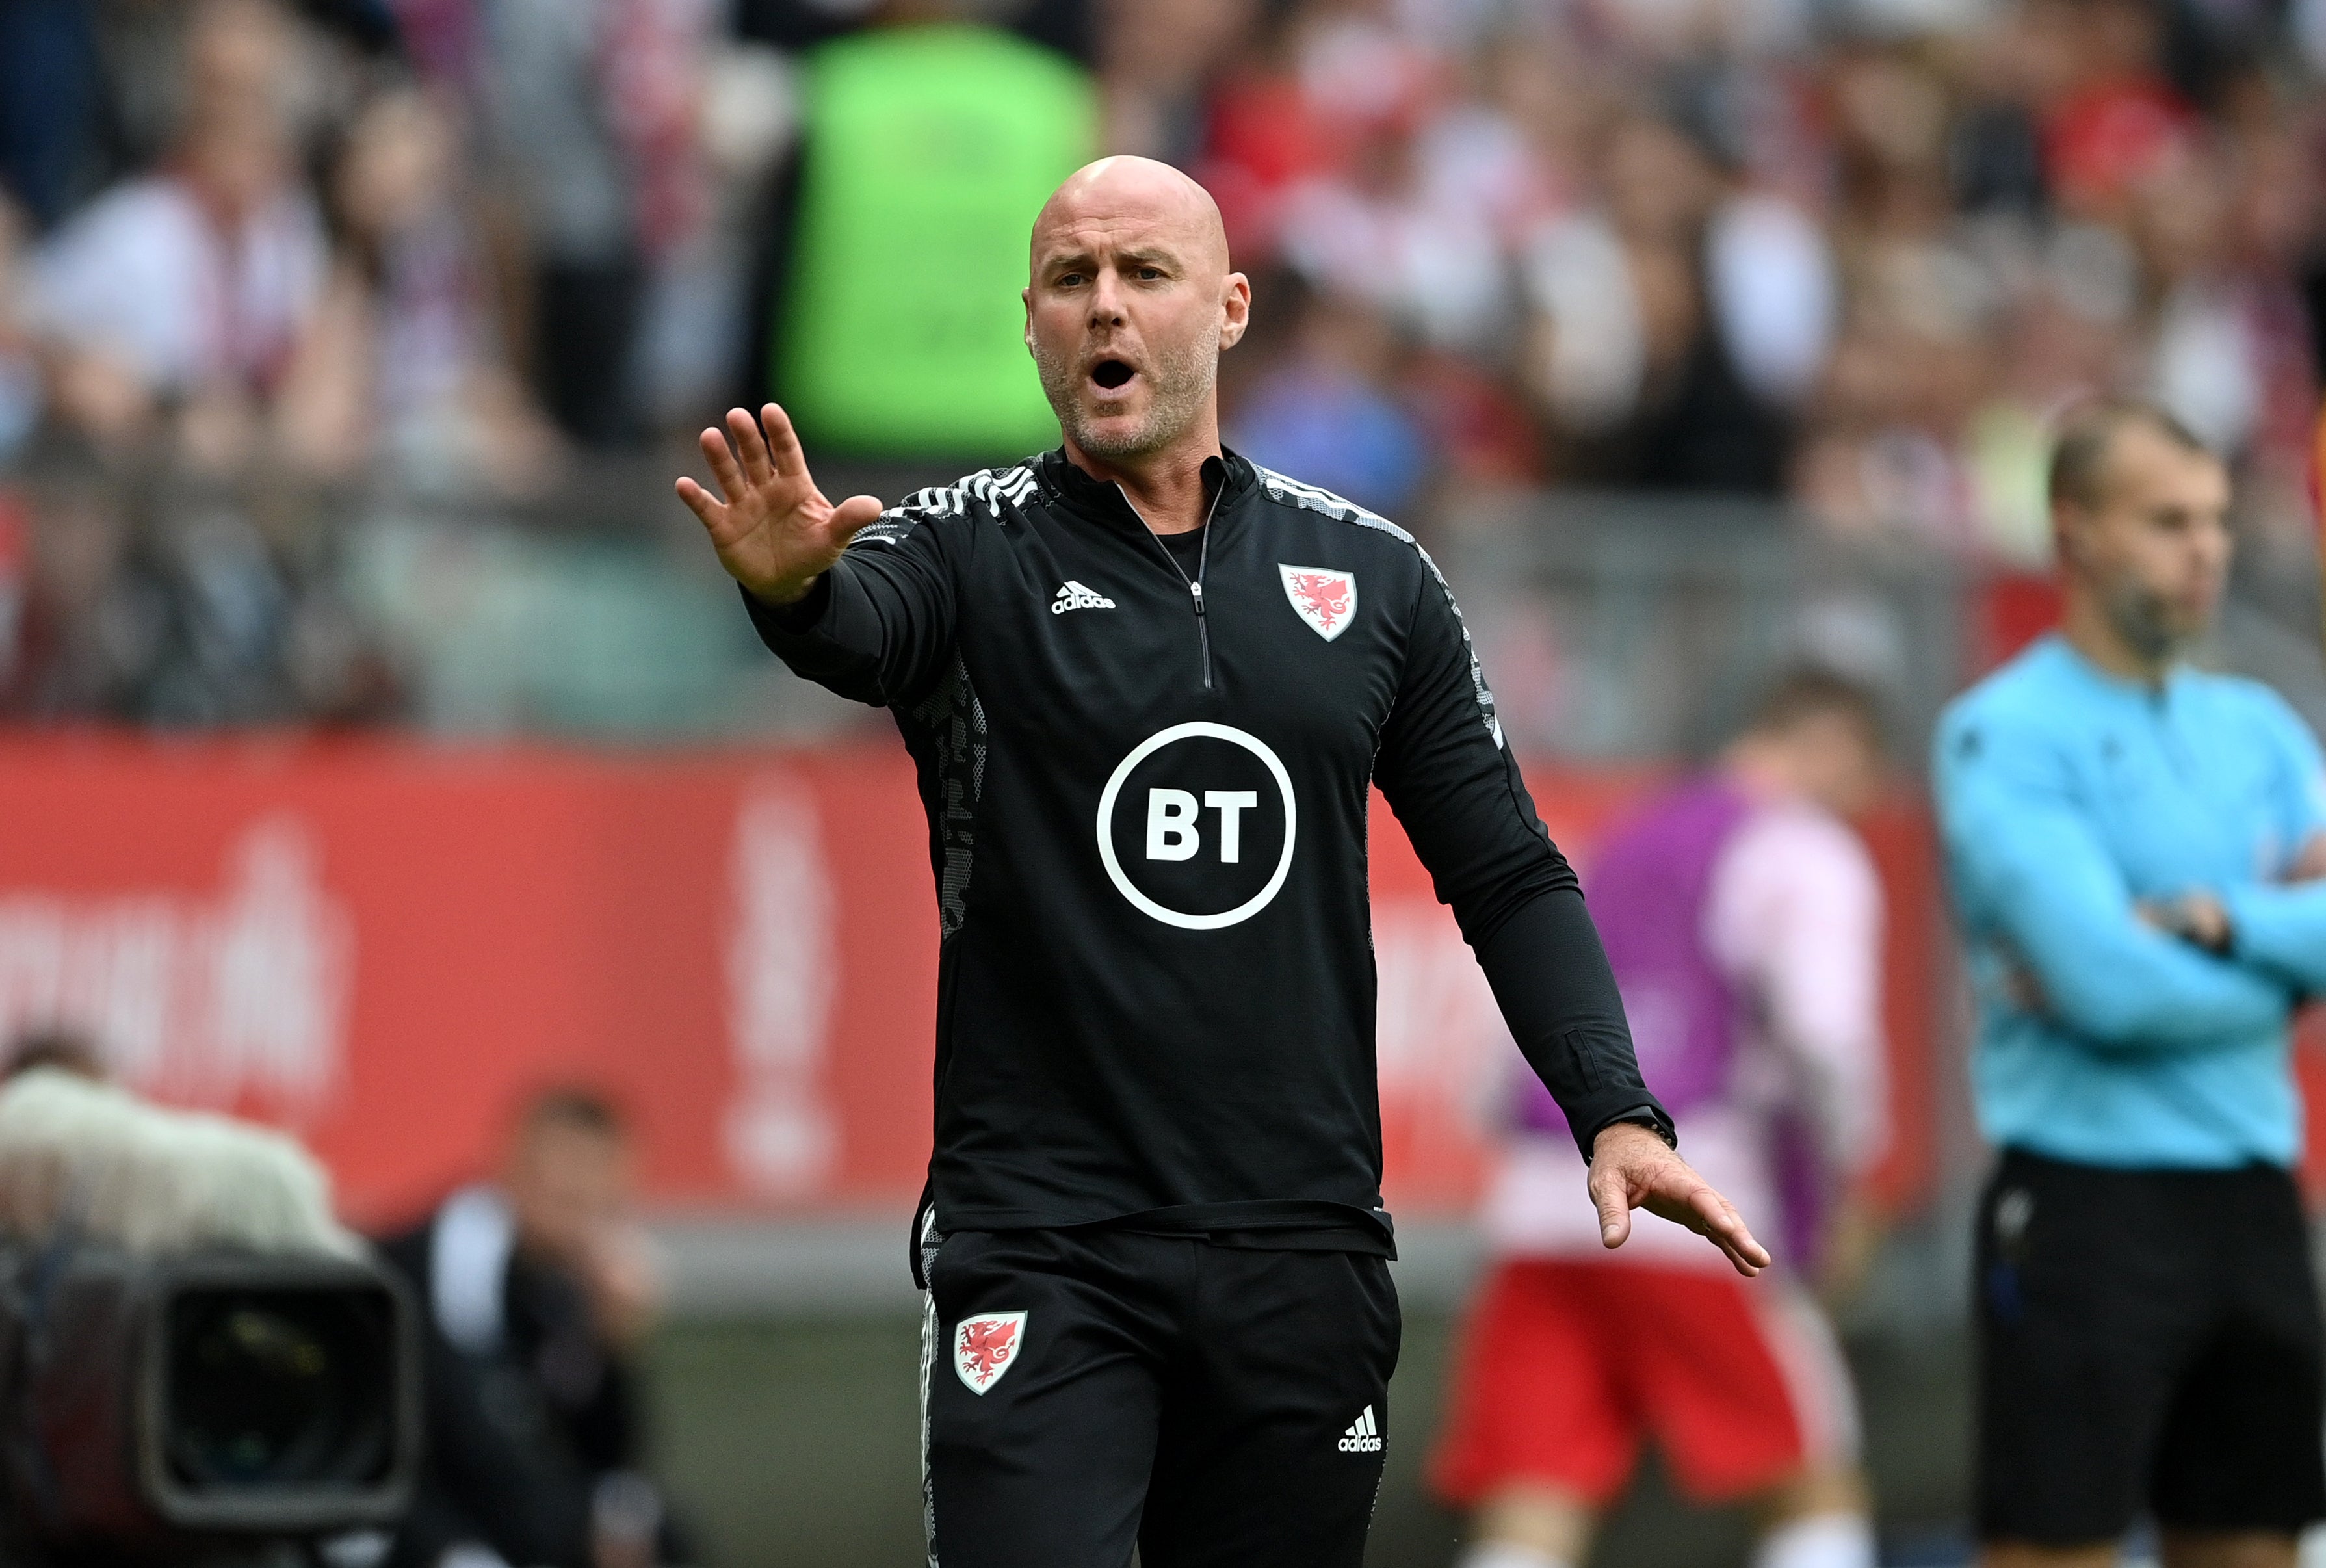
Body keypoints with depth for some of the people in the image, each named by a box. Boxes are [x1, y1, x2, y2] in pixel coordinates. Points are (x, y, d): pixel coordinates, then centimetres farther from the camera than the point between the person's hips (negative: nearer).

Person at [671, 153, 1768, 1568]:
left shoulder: (1372, 577, 10)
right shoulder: (971, 551, 0)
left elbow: (1509, 876, 12)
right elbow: (856, 627, -23)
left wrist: (1615, 1111, -2)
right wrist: (794, 588, -48)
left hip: (1304, 1255, 3)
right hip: (1041, 1249, -3)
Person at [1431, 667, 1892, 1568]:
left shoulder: (1630, 844, 26)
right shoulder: (1806, 854, 2)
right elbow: (1824, 1031, -15)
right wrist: (1844, 1184, 0)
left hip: (1540, 1198, 6)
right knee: (1818, 1491, 8)